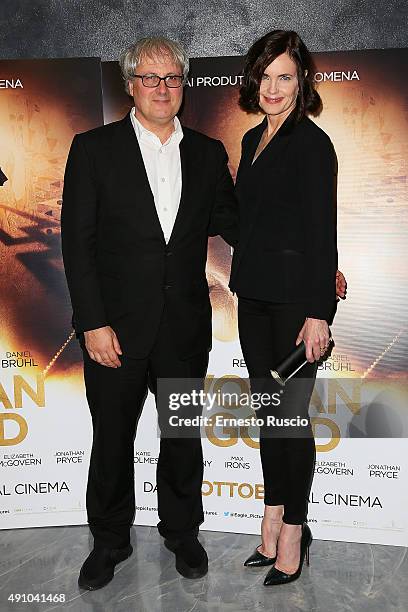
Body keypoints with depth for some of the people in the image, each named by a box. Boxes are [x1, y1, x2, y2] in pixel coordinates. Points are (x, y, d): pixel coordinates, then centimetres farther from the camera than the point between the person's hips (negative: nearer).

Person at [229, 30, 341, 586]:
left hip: (297, 296, -8)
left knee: (291, 414, 1)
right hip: (254, 294, 8)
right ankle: (274, 521, 28)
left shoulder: (312, 143, -9)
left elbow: (322, 231, -14)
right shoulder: (253, 139, 15)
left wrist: (318, 312, -18)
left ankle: (293, 531, 18)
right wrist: (247, 281, 17)